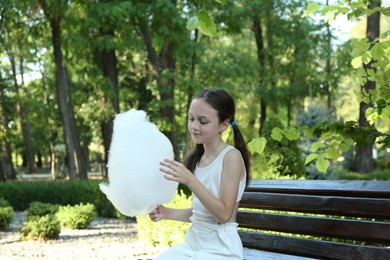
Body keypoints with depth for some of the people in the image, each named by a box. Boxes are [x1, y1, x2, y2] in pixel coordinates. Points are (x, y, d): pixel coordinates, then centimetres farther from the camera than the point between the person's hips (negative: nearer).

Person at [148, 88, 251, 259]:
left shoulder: (231, 156, -12)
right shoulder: (198, 158, 8)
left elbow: (224, 214, -18)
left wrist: (190, 180, -25)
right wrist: (167, 213, 0)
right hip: (193, 242, 7)